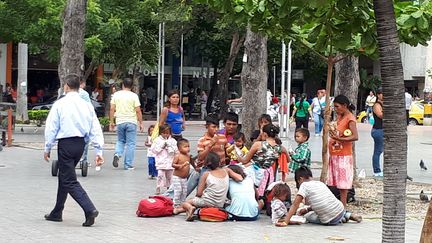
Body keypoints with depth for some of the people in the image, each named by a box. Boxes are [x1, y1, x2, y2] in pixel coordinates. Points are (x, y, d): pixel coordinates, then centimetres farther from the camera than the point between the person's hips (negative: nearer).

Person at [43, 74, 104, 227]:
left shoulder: (60, 104, -8)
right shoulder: (87, 105, 5)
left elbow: (51, 128, -5)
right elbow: (96, 129, 3)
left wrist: (47, 148, 4)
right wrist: (99, 151, 5)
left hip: (66, 144, -6)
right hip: (80, 143, 6)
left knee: (69, 180, -5)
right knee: (64, 176, 20)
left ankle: (90, 209, -22)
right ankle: (57, 213, 29)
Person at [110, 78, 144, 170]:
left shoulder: (116, 94, 3)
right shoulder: (134, 96, -4)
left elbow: (112, 109, 3)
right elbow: (138, 111, -6)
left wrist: (111, 122, 11)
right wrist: (141, 123, 2)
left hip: (120, 122, 3)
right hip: (131, 121, -2)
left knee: (120, 141, 20)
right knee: (130, 143, 3)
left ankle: (117, 154, -7)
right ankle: (128, 165, 3)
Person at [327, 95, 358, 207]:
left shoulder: (350, 118, -13)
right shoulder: (340, 117, 14)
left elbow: (355, 137, -25)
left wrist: (339, 138, -32)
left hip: (343, 156, -9)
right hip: (334, 155, 9)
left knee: (343, 183, -5)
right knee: (336, 181, 8)